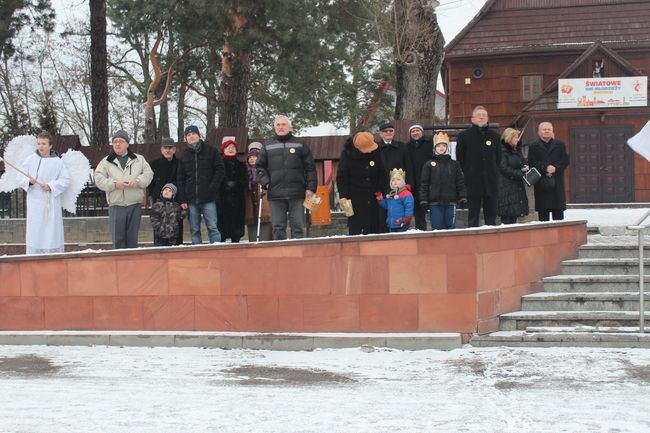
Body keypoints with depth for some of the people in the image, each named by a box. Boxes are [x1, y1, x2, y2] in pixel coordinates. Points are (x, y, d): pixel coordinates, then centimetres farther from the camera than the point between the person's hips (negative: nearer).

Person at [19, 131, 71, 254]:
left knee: (52, 230, 0)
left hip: (51, 202, -1)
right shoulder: (30, 160, 7)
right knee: (34, 232, 0)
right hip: (35, 202, 1)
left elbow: (65, 180, 0)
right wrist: (29, 181, -15)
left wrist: (50, 186, -14)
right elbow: (22, 179, 7)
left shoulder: (57, 162, 3)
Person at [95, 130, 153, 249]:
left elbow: (148, 173, 5)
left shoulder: (139, 159, 12)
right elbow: (99, 179, -1)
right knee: (118, 238, -1)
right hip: (116, 205, -1)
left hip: (135, 204, 1)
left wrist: (138, 181, -14)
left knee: (132, 237, 7)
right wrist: (114, 184, -16)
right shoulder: (106, 162, 8)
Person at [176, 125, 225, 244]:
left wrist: (212, 189, -9)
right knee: (194, 230, 4)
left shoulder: (211, 151, 5)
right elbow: (180, 179, 13)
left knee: (212, 227, -9)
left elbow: (220, 170, 1)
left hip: (208, 199, -3)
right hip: (191, 199, 3)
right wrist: (182, 199, 4)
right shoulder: (184, 156, 14)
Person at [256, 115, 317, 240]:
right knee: (278, 227, 1)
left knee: (298, 226, -1)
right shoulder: (267, 145, 14)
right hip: (275, 194, 1)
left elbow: (310, 167, 6)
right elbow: (260, 166, 16)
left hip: (297, 193, -1)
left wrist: (310, 188, -3)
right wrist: (265, 182, -1)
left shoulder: (300, 144, 10)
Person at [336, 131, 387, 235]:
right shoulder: (347, 154, -10)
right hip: (355, 198, -3)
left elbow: (382, 173, 8)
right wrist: (343, 196, -12)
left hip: (374, 196, 3)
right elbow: (341, 177, -5)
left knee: (377, 227, 2)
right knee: (356, 228, -6)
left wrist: (380, 191, 2)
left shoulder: (376, 151, -2)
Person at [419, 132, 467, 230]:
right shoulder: (429, 165, 6)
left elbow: (460, 182, 8)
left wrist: (463, 197, -1)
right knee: (437, 228, -2)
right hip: (435, 203, -1)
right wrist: (423, 200, -5)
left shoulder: (454, 164, 10)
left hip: (450, 202, 1)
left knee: (451, 227, 2)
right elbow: (424, 184, 3)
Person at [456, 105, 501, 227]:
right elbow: (460, 159, 2)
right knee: (473, 216, -1)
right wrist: (467, 174, -3)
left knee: (491, 214, 6)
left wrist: (494, 173, 6)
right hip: (473, 183, -3)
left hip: (491, 182, 3)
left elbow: (499, 158, 15)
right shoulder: (464, 135, 3)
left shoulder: (495, 136, 12)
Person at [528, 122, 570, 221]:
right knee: (543, 213, -2)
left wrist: (555, 168, -14)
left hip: (557, 182, 1)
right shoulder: (534, 147, 9)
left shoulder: (560, 145, 13)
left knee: (558, 212, 1)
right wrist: (545, 168, -17)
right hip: (541, 183, -1)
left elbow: (565, 161, 2)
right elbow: (532, 163, -4)